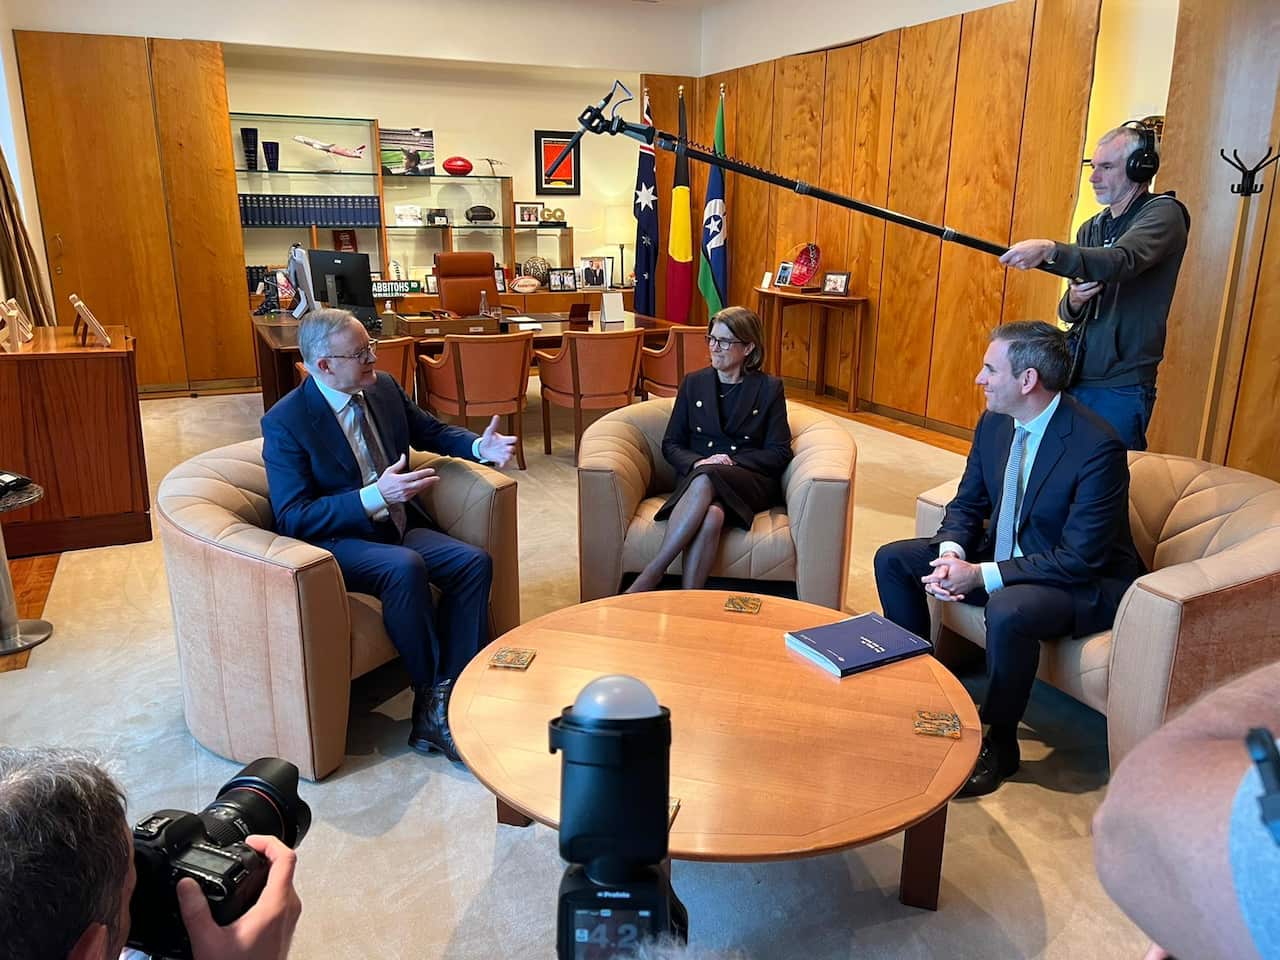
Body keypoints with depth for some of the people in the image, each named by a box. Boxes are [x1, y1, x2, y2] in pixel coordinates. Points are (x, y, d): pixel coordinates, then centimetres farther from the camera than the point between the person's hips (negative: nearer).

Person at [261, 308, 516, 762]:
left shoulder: (383, 388, 2)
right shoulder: (284, 423, -16)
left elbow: (431, 431, 19)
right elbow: (292, 520, -19)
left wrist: (480, 446, -2)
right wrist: (374, 496, -30)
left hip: (397, 526, 7)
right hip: (337, 541, -6)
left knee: (474, 562, -17)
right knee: (406, 567, -34)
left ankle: (450, 699, -16)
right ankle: (431, 700, -17)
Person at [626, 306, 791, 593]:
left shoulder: (769, 388, 9)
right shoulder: (693, 383, 16)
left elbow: (780, 452, 5)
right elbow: (671, 444, 14)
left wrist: (732, 462, -10)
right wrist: (697, 462, -9)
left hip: (750, 481, -1)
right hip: (695, 477, 2)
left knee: (705, 480, -38)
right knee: (711, 513, -38)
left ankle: (649, 577, -38)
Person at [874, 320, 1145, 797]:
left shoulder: (1097, 446, -26)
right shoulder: (994, 423, -4)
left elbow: (1079, 558, -27)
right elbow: (966, 505, 5)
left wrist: (980, 576, -28)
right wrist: (952, 555, -17)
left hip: (1085, 581, -7)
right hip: (1004, 554, 8)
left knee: (1008, 610, -38)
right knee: (892, 559, -2)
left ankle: (998, 743, -13)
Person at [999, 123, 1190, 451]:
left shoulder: (1163, 214, -6)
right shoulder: (1091, 228, 14)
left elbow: (1121, 262, -28)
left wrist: (1049, 251, -41)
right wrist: (1073, 302, -10)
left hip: (1120, 388, -6)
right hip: (1075, 377, 6)